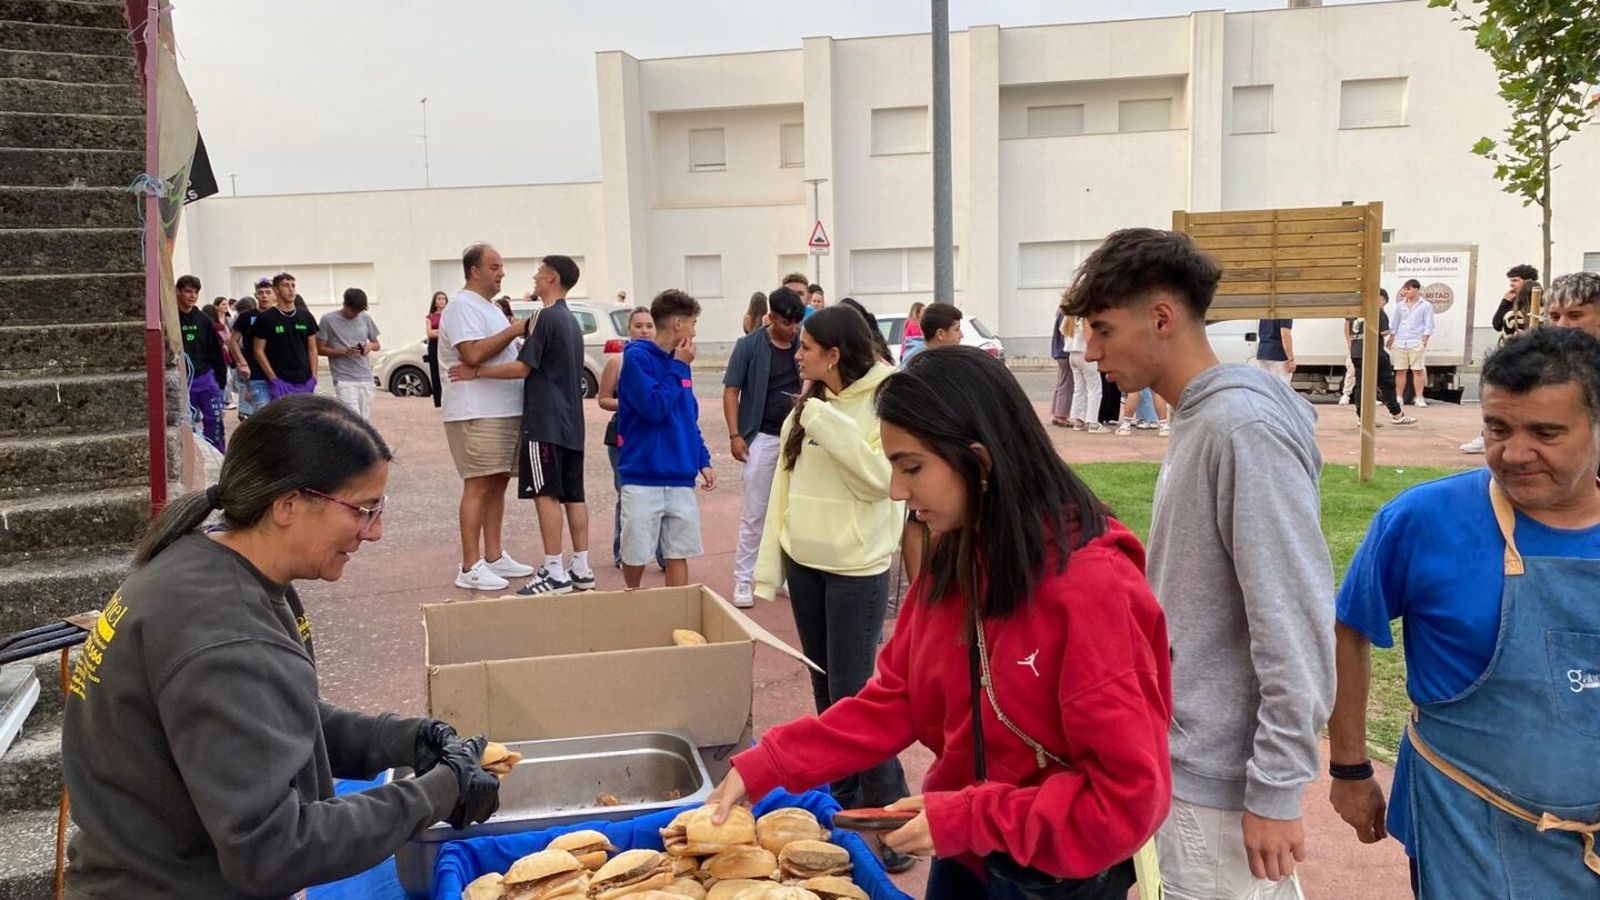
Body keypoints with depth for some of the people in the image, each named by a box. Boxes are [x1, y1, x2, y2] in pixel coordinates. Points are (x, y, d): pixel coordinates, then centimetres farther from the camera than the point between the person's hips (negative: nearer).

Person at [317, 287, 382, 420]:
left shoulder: (365, 318, 9)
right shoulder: (329, 320, -4)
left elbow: (377, 345, 19)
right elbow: (319, 349, -2)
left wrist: (371, 345, -6)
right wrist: (344, 351, -15)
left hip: (365, 378, 5)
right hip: (344, 379, -5)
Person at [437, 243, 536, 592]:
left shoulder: (490, 308, 20)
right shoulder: (463, 306, -11)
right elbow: (473, 354, -23)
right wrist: (513, 330, -17)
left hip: (503, 410, 9)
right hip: (476, 414, -9)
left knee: (498, 482, 11)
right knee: (478, 486, -8)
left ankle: (494, 557, 19)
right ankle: (470, 568, -4)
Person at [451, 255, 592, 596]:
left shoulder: (547, 317, -12)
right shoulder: (571, 321, 17)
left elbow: (523, 367, -16)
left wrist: (476, 372, -9)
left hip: (545, 423, -9)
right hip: (571, 422, 9)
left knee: (546, 494, -7)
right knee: (572, 494, 9)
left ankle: (555, 574, -6)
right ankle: (581, 569, 12)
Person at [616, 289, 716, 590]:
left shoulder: (679, 363, 11)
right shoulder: (637, 356, -9)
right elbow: (654, 407, -20)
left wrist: (703, 461, 8)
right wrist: (678, 367, -11)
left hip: (681, 478, 5)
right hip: (643, 477, -5)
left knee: (678, 554, 6)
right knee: (635, 554, 5)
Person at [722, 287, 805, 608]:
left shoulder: (804, 347, 2)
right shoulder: (749, 346, -6)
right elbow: (731, 392, -4)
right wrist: (735, 434, -12)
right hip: (761, 437, -3)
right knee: (753, 514, 2)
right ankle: (743, 579, 11)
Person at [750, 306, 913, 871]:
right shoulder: (807, 405, 9)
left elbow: (879, 479, -20)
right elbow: (784, 484, 10)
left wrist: (826, 420, -22)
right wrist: (768, 565, 8)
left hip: (856, 568, -7)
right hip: (804, 561, 7)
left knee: (854, 693, -5)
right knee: (826, 690, 14)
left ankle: (889, 816, 6)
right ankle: (843, 802, 27)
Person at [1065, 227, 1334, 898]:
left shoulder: (1243, 426, -20)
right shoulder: (1196, 420, 8)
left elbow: (1293, 621, -23)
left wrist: (1276, 790, -20)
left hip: (1218, 780, -9)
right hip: (1182, 759, 9)